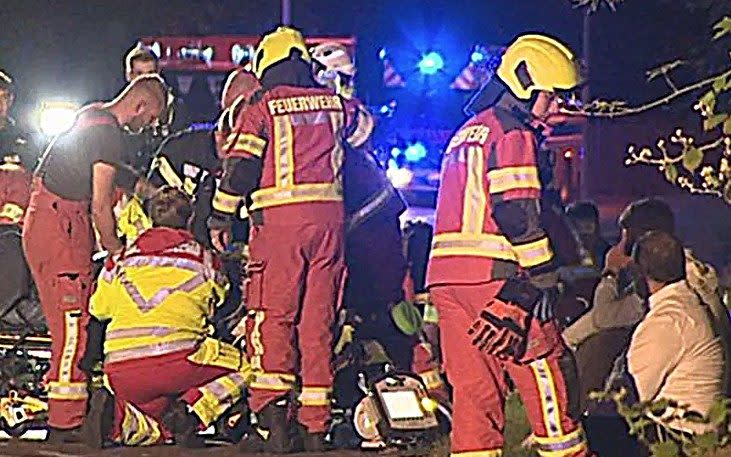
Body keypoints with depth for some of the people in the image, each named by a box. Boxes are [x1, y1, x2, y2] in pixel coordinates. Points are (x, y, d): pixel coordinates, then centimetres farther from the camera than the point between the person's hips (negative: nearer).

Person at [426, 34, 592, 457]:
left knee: (474, 385, 7)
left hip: (446, 274, 8)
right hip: (495, 276, -8)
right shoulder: (512, 135, -5)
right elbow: (520, 216, -14)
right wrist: (542, 279, -15)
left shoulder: (465, 134, 24)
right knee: (543, 374, 1)